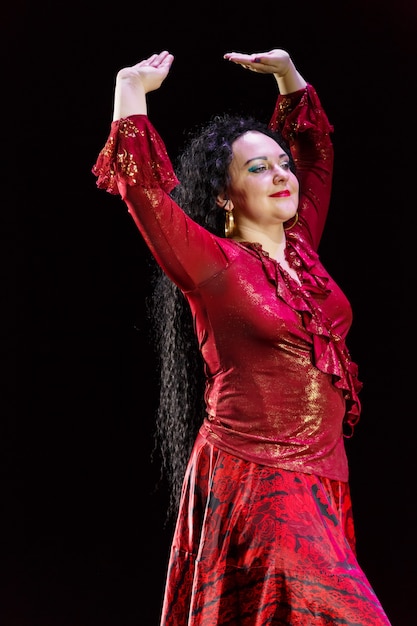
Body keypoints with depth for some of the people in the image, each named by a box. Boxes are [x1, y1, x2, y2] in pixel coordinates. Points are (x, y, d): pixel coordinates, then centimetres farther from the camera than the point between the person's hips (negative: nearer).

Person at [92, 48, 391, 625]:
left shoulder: (301, 247, 10)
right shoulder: (214, 264, -7)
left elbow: (315, 149, 25)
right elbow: (141, 185, -18)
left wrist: (288, 74, 25)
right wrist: (132, 89, -8)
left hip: (324, 477, 7)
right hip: (251, 481, -6)